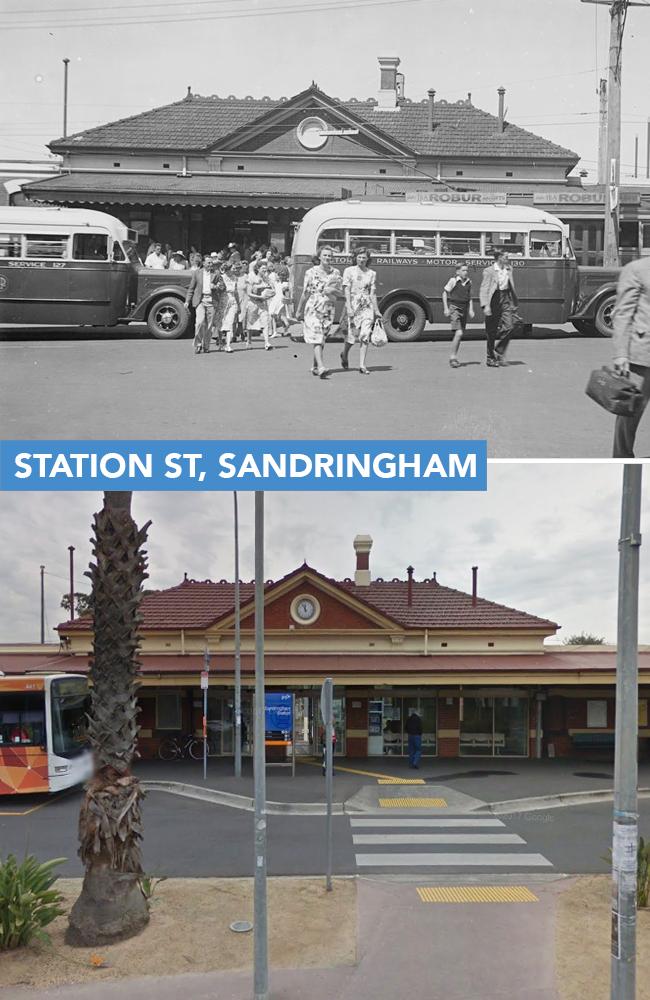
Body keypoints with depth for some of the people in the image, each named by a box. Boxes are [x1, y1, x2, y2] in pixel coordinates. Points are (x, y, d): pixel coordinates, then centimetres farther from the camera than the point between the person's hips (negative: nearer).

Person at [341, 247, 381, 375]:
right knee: (353, 334, -3)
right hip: (354, 304, -2)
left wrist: (376, 310, 8)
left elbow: (373, 293, 12)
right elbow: (347, 290, -5)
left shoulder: (372, 273, 11)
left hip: (367, 305, 2)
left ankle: (362, 365, -7)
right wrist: (349, 307, -15)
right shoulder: (349, 271, 3)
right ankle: (344, 354, 29)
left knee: (365, 335, -7)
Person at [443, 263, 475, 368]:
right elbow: (444, 293, -1)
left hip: (464, 309, 6)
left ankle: (454, 357, 20)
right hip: (454, 308, -6)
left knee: (460, 335, 9)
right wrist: (446, 308, -6)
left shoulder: (469, 282, 8)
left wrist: (471, 310, 9)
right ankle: (453, 357, -11)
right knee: (458, 333, -17)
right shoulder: (453, 280, -7)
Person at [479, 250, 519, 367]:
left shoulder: (508, 269, 11)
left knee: (509, 326, -9)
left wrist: (514, 303, 19)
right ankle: (491, 358, 12)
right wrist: (485, 305, -23)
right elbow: (484, 290, -12)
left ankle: (499, 353, 5)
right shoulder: (489, 271, -8)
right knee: (492, 331, 1)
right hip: (494, 299, -5)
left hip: (506, 298, 5)